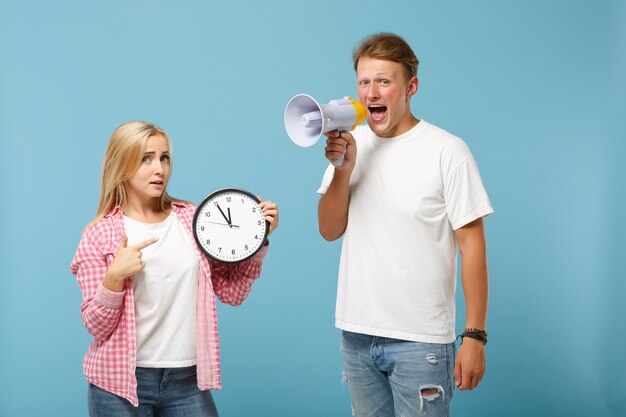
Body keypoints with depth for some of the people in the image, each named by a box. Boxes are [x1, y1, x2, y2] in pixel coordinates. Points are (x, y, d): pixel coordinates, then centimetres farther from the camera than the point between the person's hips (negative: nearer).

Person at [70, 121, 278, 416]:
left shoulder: (193, 220, 4)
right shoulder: (99, 235, -4)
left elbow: (233, 292, 4)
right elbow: (97, 326, -6)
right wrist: (115, 277, -22)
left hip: (188, 379, 3)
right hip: (121, 381, -2)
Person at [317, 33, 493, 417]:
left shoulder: (446, 151, -9)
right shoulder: (351, 143, 6)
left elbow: (472, 244, -9)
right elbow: (330, 230, 2)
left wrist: (475, 335, -12)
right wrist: (343, 168, -13)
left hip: (420, 341, -4)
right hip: (357, 334, 5)